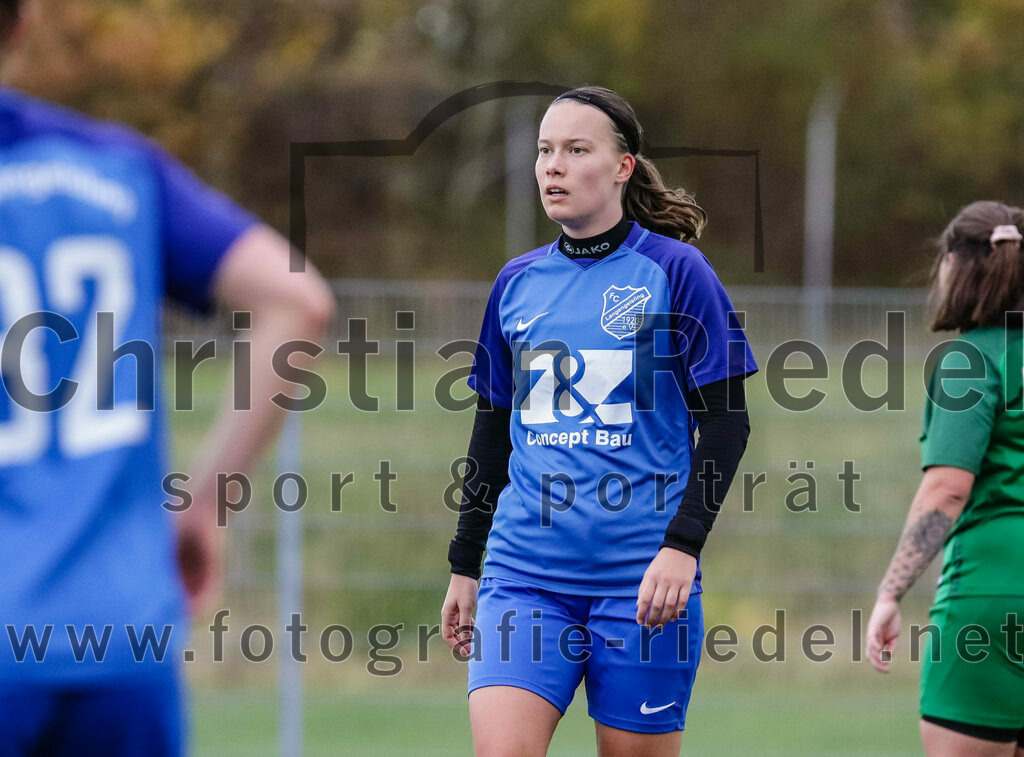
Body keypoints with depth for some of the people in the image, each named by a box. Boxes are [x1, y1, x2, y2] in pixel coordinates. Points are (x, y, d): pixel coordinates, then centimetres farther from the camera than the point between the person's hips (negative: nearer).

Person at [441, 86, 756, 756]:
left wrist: (683, 545, -15)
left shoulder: (675, 271, -2)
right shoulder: (518, 283, 12)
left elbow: (727, 422, -4)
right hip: (525, 570, 3)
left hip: (643, 577, -3)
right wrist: (465, 565, 19)